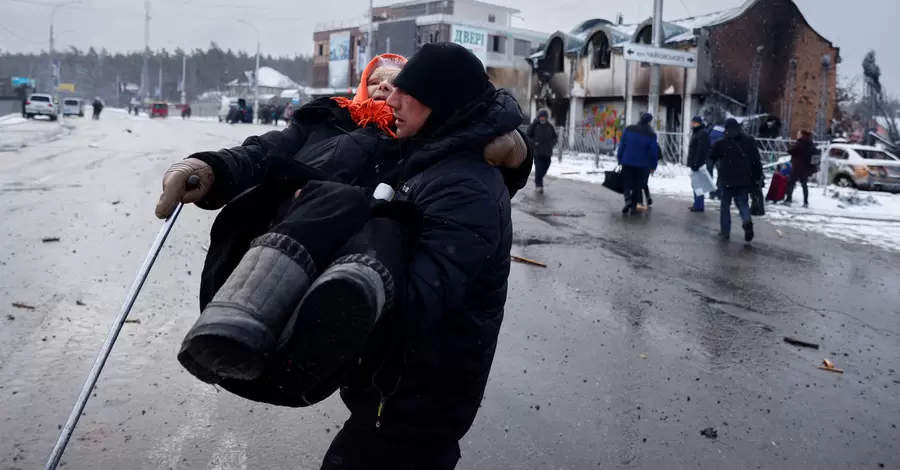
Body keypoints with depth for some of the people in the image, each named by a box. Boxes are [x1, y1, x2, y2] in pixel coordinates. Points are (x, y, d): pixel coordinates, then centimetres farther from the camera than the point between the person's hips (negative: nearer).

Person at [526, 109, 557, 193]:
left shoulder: (550, 126, 9)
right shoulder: (534, 126, -2)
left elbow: (555, 137, 19)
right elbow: (528, 136, 0)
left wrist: (552, 143, 1)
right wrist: (533, 143, -13)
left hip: (548, 152, 4)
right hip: (537, 152, -4)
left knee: (544, 169, 9)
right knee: (539, 169, -13)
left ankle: (538, 181, 32)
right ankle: (539, 185, -8)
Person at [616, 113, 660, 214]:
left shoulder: (629, 129, -1)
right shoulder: (651, 134, -6)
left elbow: (622, 145, 0)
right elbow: (654, 151, -4)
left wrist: (620, 159, 7)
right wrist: (653, 166, 5)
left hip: (627, 162, 1)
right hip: (642, 164, -1)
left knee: (626, 182, 11)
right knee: (637, 185, 8)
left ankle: (628, 199, -14)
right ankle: (634, 206, 9)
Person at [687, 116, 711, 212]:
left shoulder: (703, 133, -15)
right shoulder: (697, 132, 20)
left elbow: (701, 150, -23)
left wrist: (696, 163, -27)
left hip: (699, 164, -11)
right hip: (696, 163, 11)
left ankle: (699, 205, -9)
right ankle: (697, 204, 20)